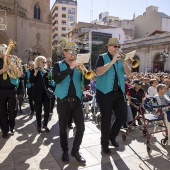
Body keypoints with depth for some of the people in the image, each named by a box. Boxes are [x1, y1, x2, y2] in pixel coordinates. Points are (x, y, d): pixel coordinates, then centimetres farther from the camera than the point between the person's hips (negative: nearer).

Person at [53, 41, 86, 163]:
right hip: (63, 101, -2)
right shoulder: (58, 65, 1)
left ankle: (75, 151, 21)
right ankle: (65, 151, 28)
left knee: (81, 127, 1)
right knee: (63, 128, 9)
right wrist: (70, 68, -25)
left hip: (76, 101, 3)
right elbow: (57, 79, -19)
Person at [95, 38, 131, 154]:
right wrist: (112, 61, -24)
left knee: (123, 116, 6)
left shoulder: (120, 58, 13)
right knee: (106, 119, 2)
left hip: (119, 92, 5)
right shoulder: (102, 58, -2)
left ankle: (112, 136, 31)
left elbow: (128, 74, 2)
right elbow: (99, 72, -20)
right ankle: (105, 144, 20)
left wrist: (124, 62, -14)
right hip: (105, 93, -5)